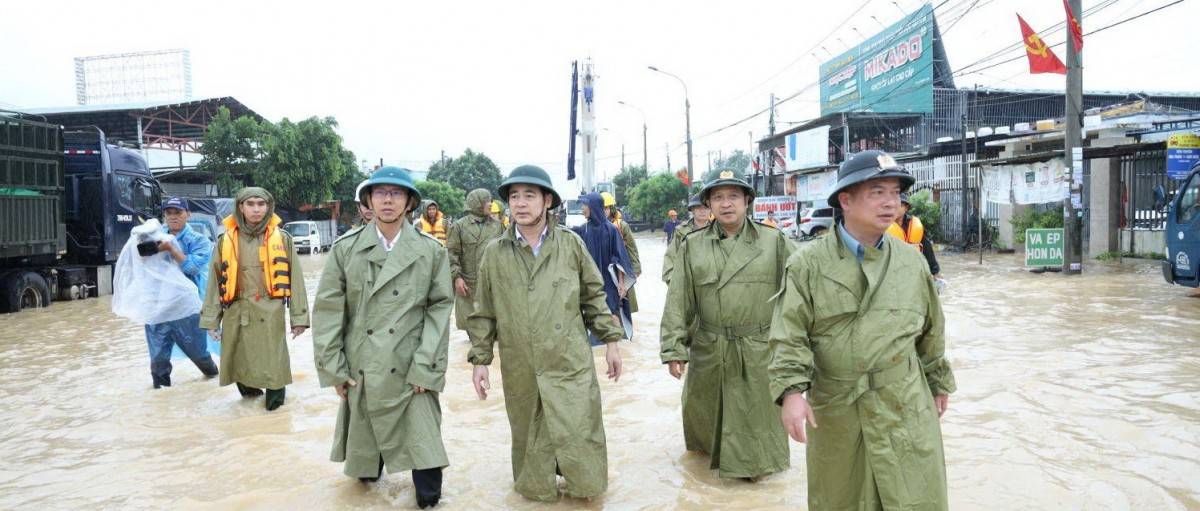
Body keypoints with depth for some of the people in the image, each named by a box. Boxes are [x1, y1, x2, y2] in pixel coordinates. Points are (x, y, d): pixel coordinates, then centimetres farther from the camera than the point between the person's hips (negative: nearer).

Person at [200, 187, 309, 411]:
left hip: (271, 313, -2)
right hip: (237, 314, 2)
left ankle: (274, 396, 16)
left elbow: (295, 278, 4)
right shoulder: (226, 240, 8)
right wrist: (211, 319, 5)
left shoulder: (282, 238, 5)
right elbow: (215, 281, 9)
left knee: (272, 364, -4)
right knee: (240, 363, 7)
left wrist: (299, 317, 0)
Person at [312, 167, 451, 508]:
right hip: (361, 369, 2)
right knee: (365, 434, 17)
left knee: (421, 441, -2)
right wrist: (332, 368, -3)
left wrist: (426, 367, -9)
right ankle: (367, 469, 44)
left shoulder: (431, 251, -1)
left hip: (411, 370, -2)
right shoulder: (346, 248, 0)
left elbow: (439, 308, -3)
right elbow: (328, 310, 1)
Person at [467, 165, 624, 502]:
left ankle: (583, 484, 29)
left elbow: (594, 296, 7)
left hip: (571, 364, -1)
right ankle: (536, 489, 35)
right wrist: (479, 360, 5)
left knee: (579, 436, 3)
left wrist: (611, 340, 4)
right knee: (530, 441, 12)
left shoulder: (571, 244, 0)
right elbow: (484, 313, 7)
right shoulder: (495, 253, 1)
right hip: (520, 371, 1)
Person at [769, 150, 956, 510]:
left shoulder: (911, 262, 5)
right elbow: (789, 334, -10)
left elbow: (931, 331, 16)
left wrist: (938, 383, 22)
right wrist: (792, 390, -21)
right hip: (834, 410, -2)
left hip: (904, 408, 2)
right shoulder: (808, 264, -6)